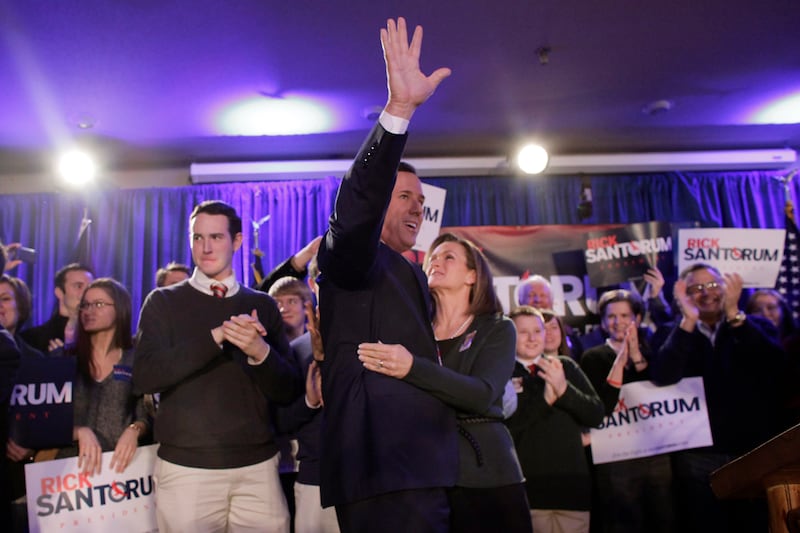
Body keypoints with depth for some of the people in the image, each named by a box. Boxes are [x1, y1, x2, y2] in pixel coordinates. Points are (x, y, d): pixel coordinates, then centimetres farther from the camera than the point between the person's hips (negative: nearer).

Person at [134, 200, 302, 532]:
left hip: (257, 465, 1)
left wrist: (261, 351, -16)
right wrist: (216, 337, -19)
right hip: (185, 466, -1)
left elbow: (289, 391, 3)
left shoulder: (262, 305, 7)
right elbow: (144, 377, -10)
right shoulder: (163, 302, 3)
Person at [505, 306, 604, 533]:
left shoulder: (565, 366, 9)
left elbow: (596, 414, 4)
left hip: (572, 483, 3)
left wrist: (564, 389, -13)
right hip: (528, 486, -3)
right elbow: (505, 427, -10)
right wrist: (546, 399, -18)